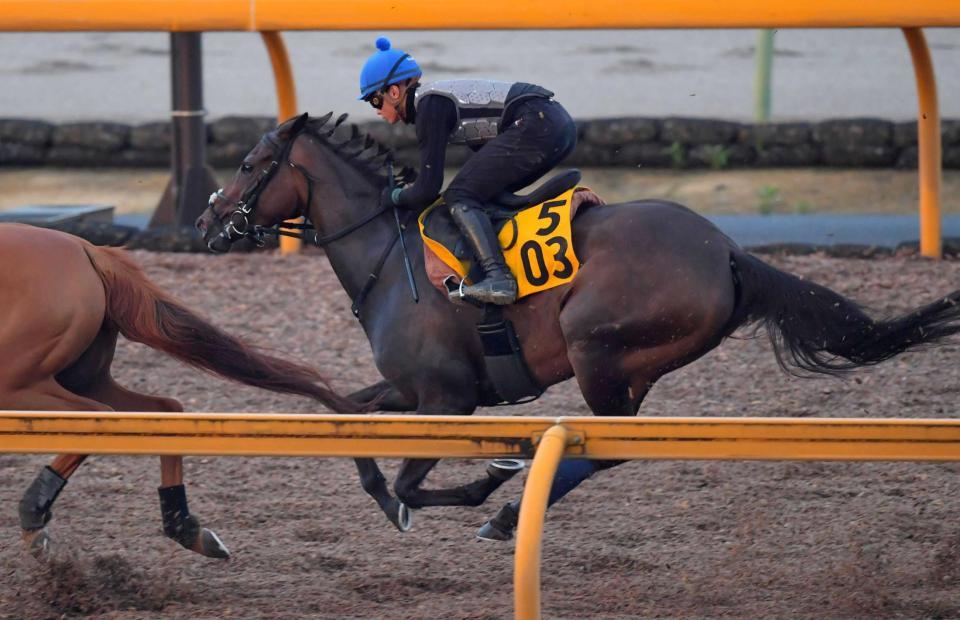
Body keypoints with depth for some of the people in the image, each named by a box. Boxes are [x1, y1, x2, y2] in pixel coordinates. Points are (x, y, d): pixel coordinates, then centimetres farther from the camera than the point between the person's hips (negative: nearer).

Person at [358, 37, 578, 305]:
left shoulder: (429, 106, -5)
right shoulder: (439, 96, 23)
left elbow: (427, 189, -9)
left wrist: (392, 196, 11)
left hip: (536, 126, -10)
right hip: (561, 125, 10)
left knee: (458, 197, -11)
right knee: (488, 194, 23)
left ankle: (499, 278, -28)